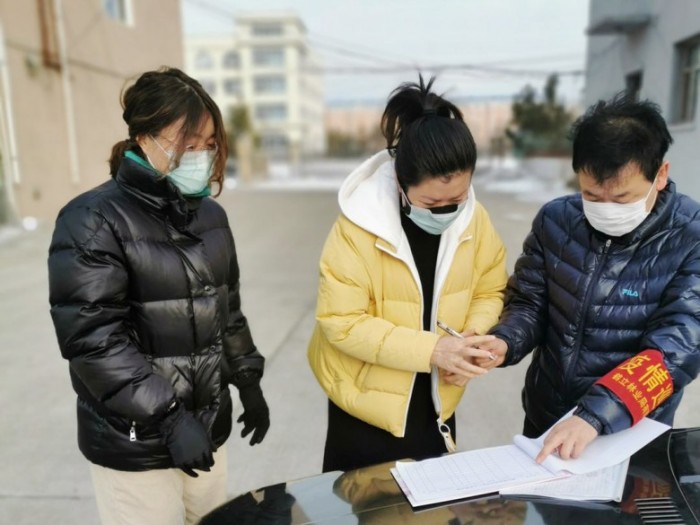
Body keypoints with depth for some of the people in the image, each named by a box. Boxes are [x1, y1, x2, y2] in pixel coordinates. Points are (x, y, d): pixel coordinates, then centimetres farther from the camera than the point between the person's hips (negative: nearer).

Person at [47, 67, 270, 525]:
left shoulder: (210, 214, 6)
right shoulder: (94, 221, -14)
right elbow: (94, 341, -20)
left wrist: (248, 382, 14)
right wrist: (169, 417, -22)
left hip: (209, 425, 6)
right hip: (135, 444, -6)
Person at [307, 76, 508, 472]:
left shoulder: (475, 220, -10)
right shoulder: (358, 229, -25)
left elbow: (491, 290, 1)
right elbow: (341, 323, -23)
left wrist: (474, 337, -19)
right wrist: (430, 349, -29)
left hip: (436, 398, 4)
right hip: (368, 399, -4)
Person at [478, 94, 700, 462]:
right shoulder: (556, 220, -9)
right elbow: (529, 304, -1)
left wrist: (594, 416, -37)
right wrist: (505, 343, -22)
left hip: (630, 435, -3)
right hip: (543, 418, 3)